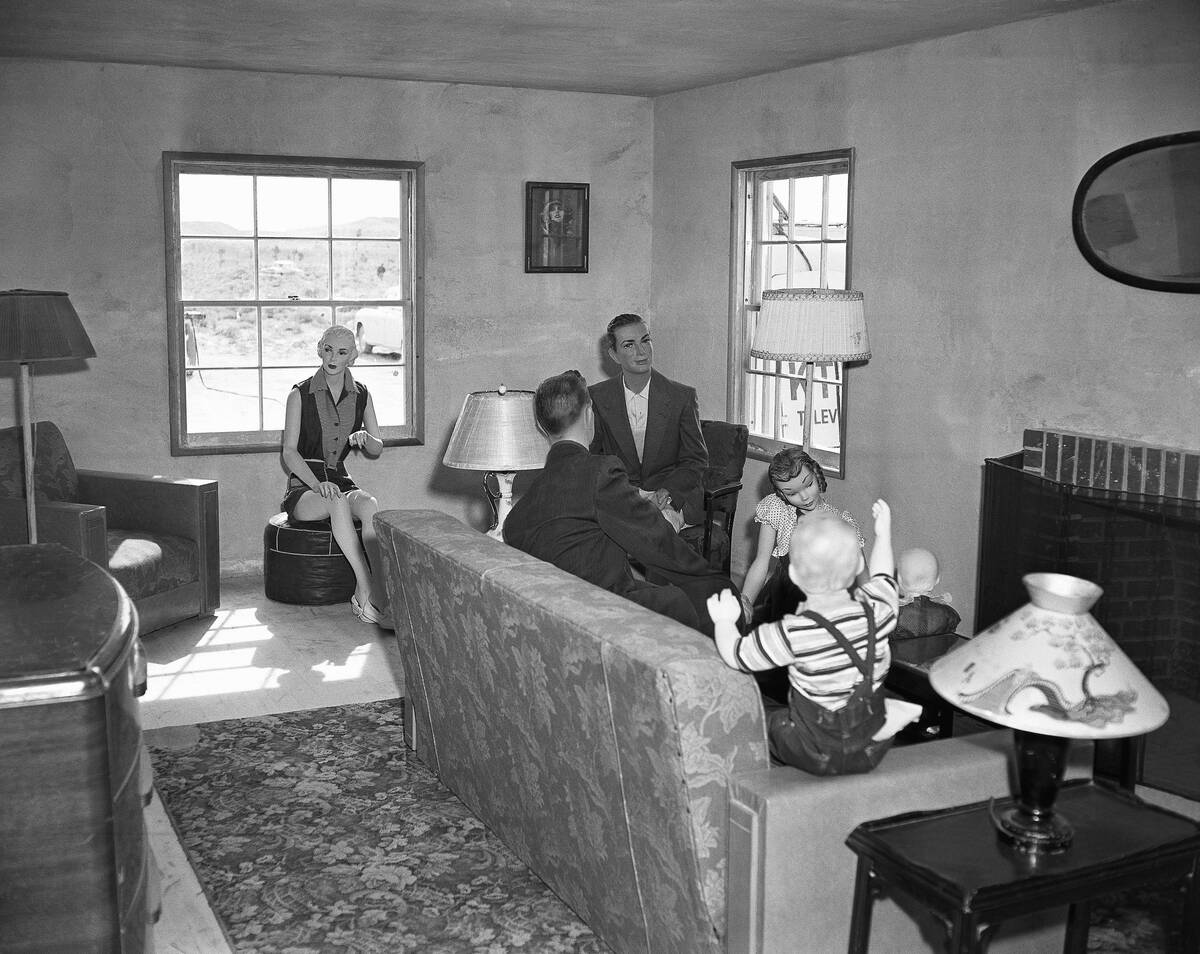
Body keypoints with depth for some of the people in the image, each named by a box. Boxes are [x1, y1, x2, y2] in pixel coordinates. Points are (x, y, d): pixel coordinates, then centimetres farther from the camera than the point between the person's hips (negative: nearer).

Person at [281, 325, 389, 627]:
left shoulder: (361, 395, 9)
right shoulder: (300, 394, -1)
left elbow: (378, 449, 14)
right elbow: (289, 452, -6)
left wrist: (365, 438, -12)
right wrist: (318, 484, -23)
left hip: (341, 481, 3)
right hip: (303, 486, -3)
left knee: (370, 505, -33)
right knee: (338, 503, -38)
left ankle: (364, 595, -42)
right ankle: (370, 590, -43)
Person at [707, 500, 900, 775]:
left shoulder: (793, 633, -29)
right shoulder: (877, 607, -16)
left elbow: (734, 655, -13)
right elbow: (882, 575, 9)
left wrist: (724, 620, 7)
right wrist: (883, 533, 27)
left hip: (820, 757, -5)